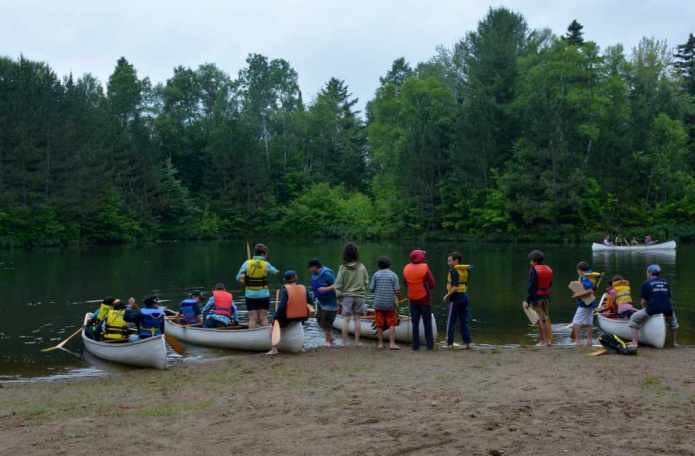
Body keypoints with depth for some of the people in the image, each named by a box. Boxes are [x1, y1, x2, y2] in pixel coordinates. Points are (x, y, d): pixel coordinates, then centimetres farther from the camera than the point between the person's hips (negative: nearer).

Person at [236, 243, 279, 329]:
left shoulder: (247, 263, -3)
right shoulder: (266, 264, -5)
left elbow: (239, 278, -4)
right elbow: (275, 272, 13)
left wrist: (246, 283, 11)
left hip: (250, 295, 1)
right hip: (263, 295, -1)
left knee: (252, 318, 2)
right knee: (263, 318, 4)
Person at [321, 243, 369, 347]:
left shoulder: (343, 268, -7)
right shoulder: (361, 267, -3)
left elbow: (338, 284, -6)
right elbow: (366, 282, 3)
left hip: (347, 296, -1)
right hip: (359, 296, 1)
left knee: (345, 319, 3)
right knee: (357, 319, 7)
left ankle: (344, 341, 4)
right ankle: (357, 341, 9)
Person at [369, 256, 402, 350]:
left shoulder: (376, 274, 1)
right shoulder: (393, 275, -3)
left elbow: (371, 289, 0)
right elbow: (397, 290, -7)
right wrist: (399, 299, 10)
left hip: (378, 303, 2)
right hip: (390, 303, -1)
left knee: (379, 325, 8)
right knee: (392, 324, 4)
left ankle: (380, 343, 10)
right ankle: (392, 343, -3)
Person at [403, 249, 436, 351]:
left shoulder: (406, 268, -2)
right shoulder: (425, 267, -14)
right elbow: (432, 284, -11)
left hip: (412, 299, 3)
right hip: (424, 298, -3)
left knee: (415, 323, 9)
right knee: (427, 323, 6)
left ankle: (415, 345, 9)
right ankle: (430, 345, 7)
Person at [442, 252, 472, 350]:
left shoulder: (454, 271, -15)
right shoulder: (465, 270, 11)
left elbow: (455, 287, -22)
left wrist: (447, 296, -13)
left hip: (456, 297, -8)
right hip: (464, 296, 8)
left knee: (451, 322, 1)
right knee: (464, 321, 11)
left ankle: (449, 343, 3)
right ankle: (467, 342, 9)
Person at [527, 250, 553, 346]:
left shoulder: (533, 270, -13)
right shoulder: (548, 269, 7)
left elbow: (531, 286, -16)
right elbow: (550, 284, 13)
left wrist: (528, 300, -12)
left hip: (536, 296, -6)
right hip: (546, 296, 6)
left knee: (540, 319, -3)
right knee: (547, 318, 12)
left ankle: (542, 340, -3)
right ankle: (549, 340, 13)